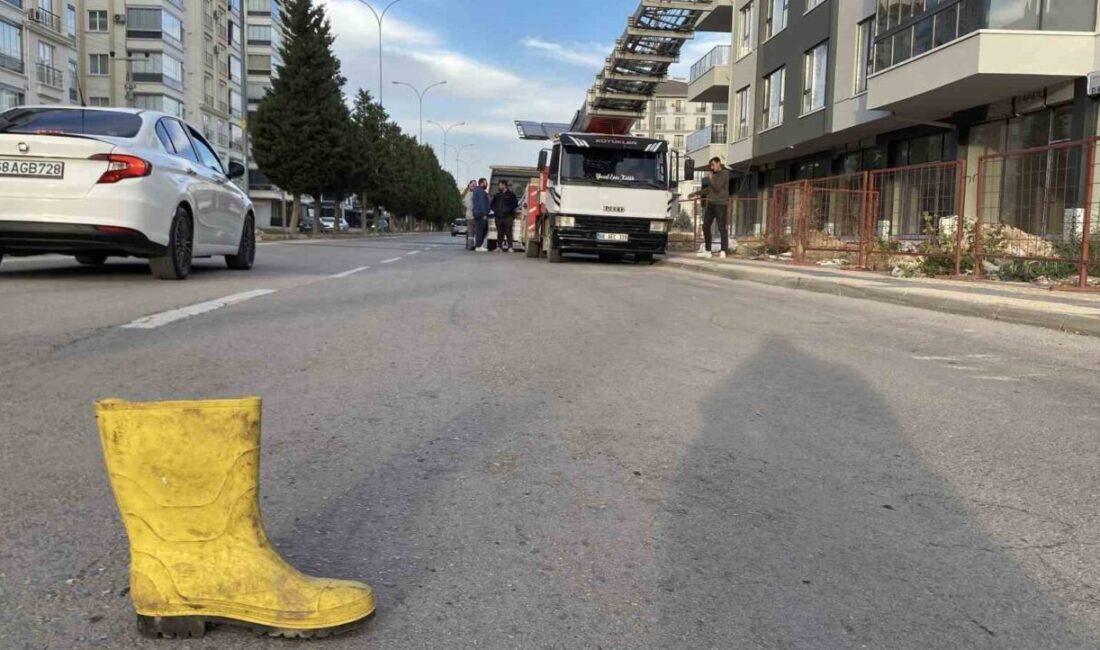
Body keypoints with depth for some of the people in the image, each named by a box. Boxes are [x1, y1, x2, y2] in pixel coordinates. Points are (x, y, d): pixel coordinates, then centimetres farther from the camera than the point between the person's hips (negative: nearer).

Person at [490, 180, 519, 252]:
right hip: (498, 217, 5)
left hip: (507, 217, -5)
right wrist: (495, 209, 6)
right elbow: (493, 204, 25)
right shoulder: (497, 195, 19)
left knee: (508, 232, -9)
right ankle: (499, 247, 7)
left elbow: (515, 204, -2)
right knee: (500, 233, 4)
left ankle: (510, 247, -8)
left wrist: (508, 209, -11)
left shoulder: (510, 194, 4)